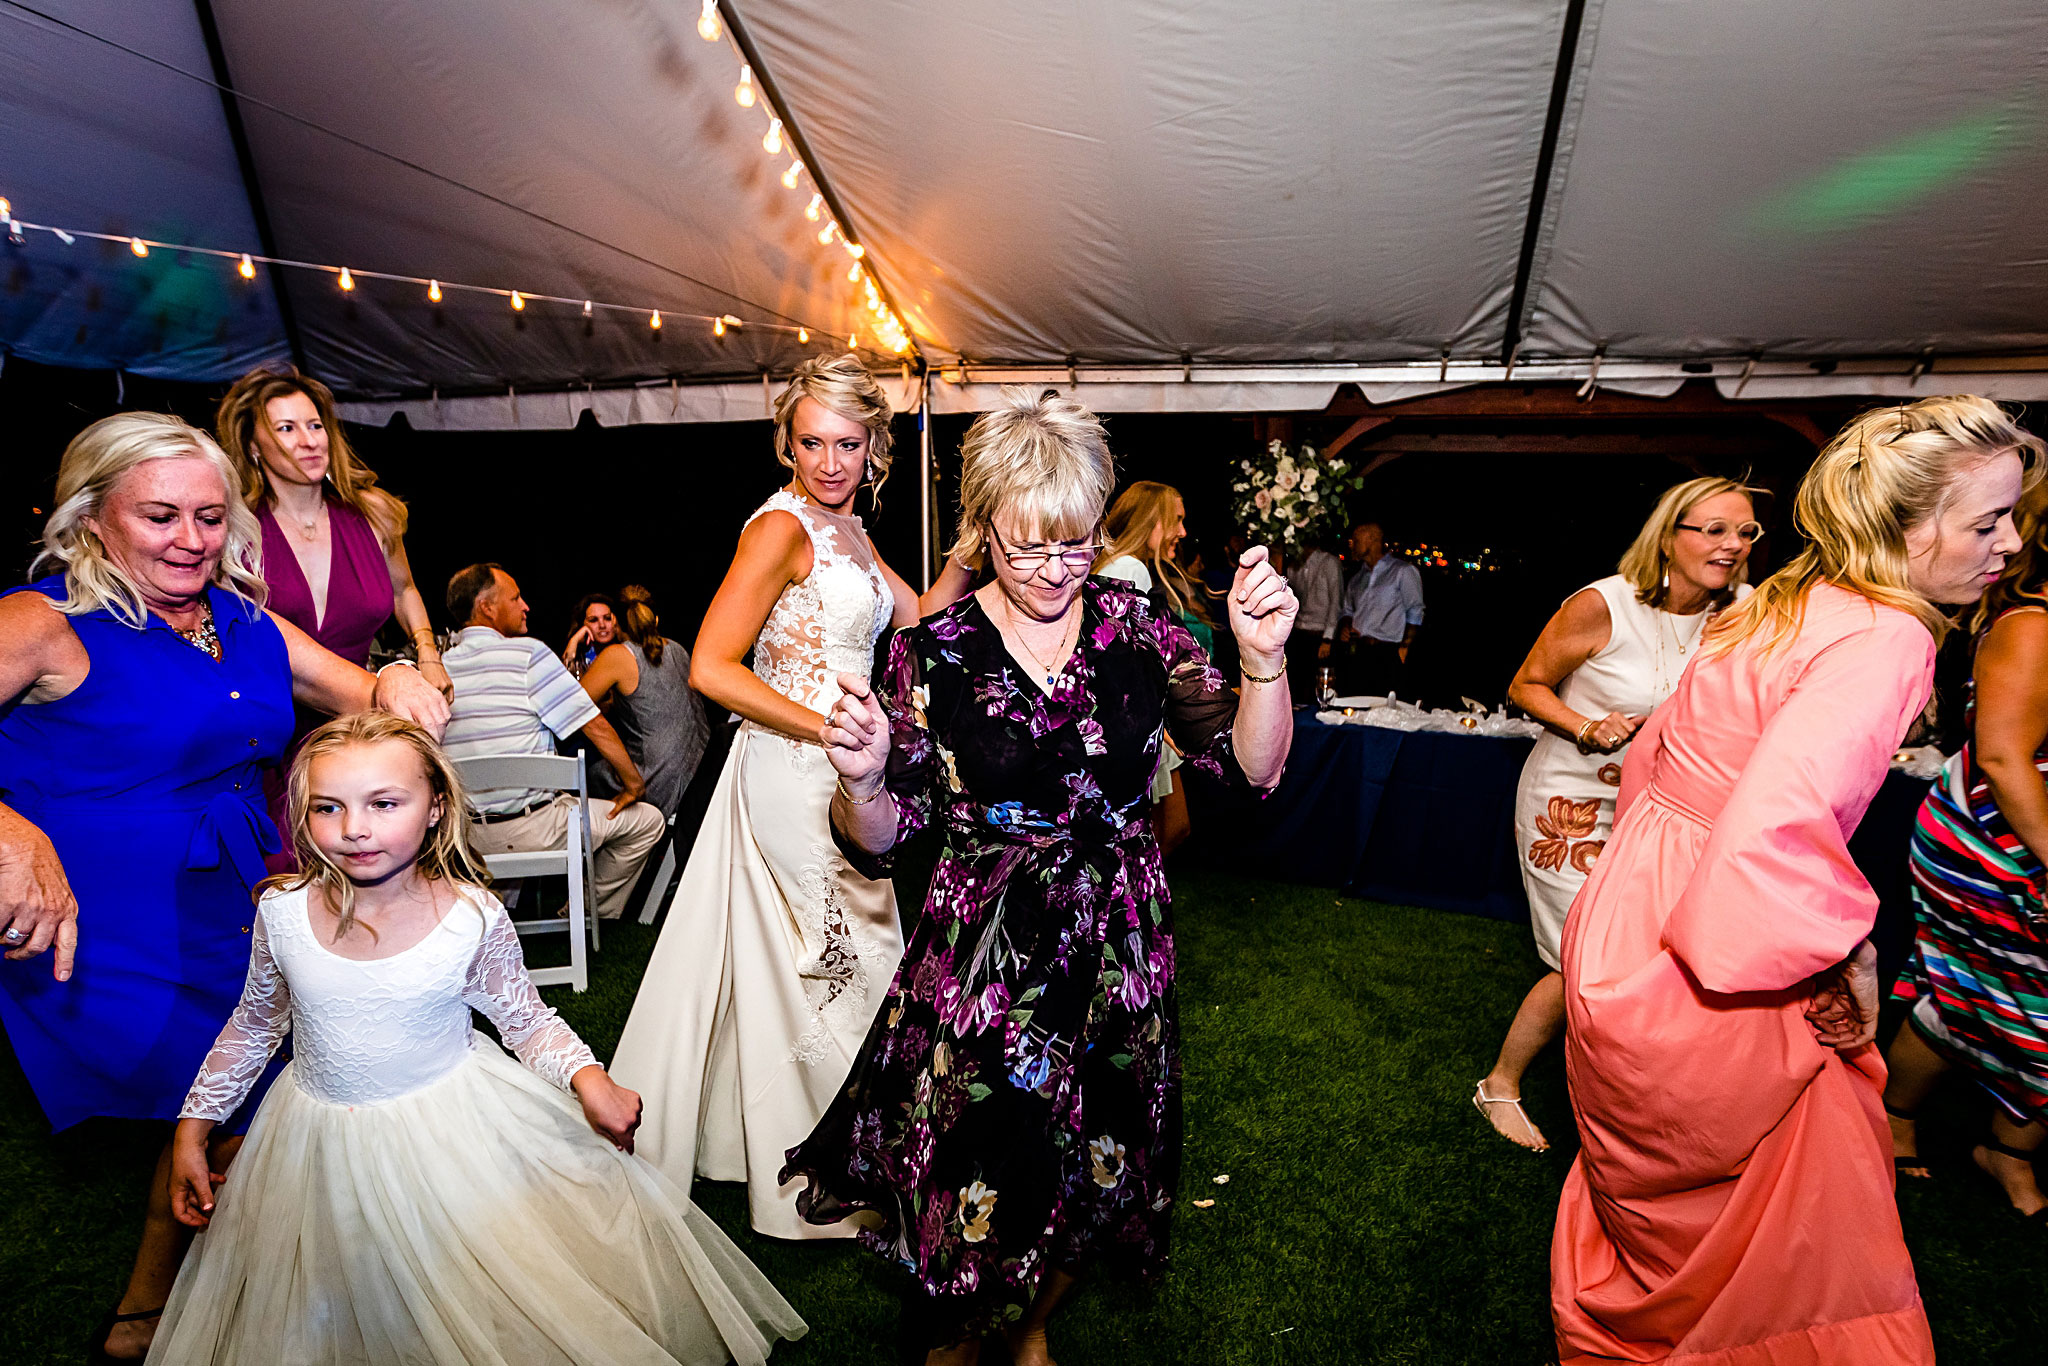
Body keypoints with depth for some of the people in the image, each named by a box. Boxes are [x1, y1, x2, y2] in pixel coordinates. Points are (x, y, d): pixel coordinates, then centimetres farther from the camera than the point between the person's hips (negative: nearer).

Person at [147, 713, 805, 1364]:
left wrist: (585, 1076, -24)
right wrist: (193, 1129, 8)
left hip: (457, 1127, -2)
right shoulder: (283, 909, -12)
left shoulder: (472, 917, -20)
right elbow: (254, 1023, 7)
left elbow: (527, 1020, -8)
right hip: (324, 1135, 3)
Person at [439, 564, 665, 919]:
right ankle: (597, 913, 24)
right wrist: (634, 784, -3)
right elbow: (596, 727, -14)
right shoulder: (527, 654, -14)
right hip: (533, 831, -7)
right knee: (648, 820, 10)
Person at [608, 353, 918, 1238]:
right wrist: (831, 728, -21)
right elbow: (712, 668, -22)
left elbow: (921, 623, 13)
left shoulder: (847, 529, 12)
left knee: (830, 961, 20)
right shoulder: (781, 527, -15)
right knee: (834, 965, 5)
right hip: (791, 773, -9)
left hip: (834, 776, 9)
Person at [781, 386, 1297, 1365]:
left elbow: (1253, 765, -5)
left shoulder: (1136, 631, -4)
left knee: (1095, 1172, 22)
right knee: (973, 1184, 14)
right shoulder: (932, 654, -9)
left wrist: (1263, 661, -22)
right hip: (980, 967, -2)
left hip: (1119, 955, 3)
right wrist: (860, 780, -28)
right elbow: (877, 843, -6)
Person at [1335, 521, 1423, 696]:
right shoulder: (1356, 577, 21)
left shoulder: (1403, 571, 3)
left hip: (1387, 655, -5)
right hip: (1356, 655, 5)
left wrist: (1404, 647, -8)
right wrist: (1344, 627, 4)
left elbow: (1415, 612, 0)